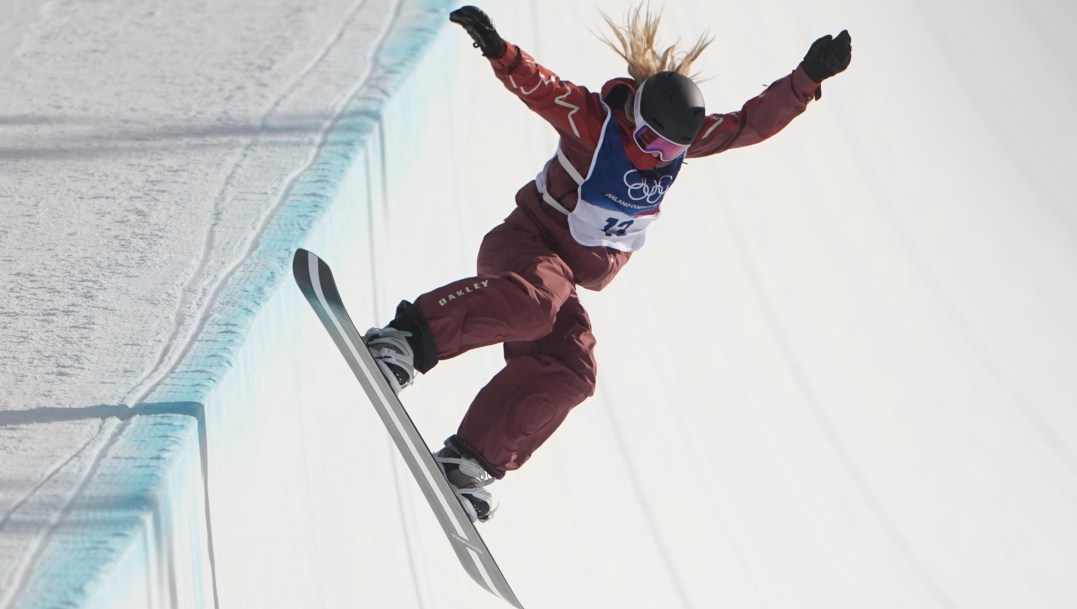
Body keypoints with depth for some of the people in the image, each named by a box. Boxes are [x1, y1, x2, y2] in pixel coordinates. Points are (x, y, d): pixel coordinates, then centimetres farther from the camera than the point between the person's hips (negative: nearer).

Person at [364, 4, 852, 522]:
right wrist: (499, 52, -49)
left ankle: (470, 465, -17)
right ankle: (410, 338, -37)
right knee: (537, 295, -41)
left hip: (582, 275, 6)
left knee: (568, 372, -19)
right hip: (528, 242, -6)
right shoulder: (594, 120, -17)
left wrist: (807, 78, -12)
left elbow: (754, 121, 1)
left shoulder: (683, 136, -1)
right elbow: (539, 88, -29)